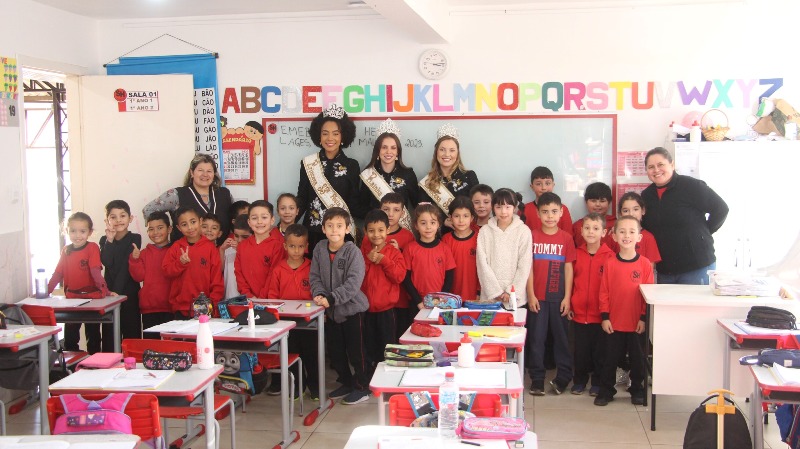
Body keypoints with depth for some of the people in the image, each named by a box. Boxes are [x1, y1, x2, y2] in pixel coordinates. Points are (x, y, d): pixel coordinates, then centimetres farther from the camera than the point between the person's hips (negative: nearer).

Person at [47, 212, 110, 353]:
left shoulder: (92, 248, -10)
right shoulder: (66, 251, 7)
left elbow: (96, 271, -17)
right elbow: (58, 273, 10)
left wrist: (104, 290, -27)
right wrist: (45, 292, 5)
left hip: (91, 297, -5)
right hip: (71, 298, 5)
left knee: (93, 336, 7)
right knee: (69, 338, 11)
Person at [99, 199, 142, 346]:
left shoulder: (135, 239, -1)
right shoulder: (105, 240, 8)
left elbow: (126, 267, -8)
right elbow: (106, 262, -9)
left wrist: (116, 291, -14)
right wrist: (110, 240, -15)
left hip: (130, 294, -3)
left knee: (132, 334, -2)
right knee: (109, 336, 3)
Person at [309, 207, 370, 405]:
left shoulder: (353, 251, -16)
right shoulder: (319, 249, -1)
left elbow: (354, 282, -23)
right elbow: (315, 276, 2)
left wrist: (331, 298, -28)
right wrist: (319, 294, -16)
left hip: (352, 307, -5)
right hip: (331, 310, 5)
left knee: (355, 350, 3)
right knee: (335, 351, 15)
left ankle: (362, 387, 19)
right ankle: (346, 383, 33)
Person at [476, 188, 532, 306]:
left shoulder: (523, 231, 0)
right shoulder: (485, 231, 3)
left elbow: (524, 265, -2)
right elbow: (483, 264, -1)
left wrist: (511, 292, -8)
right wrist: (496, 292, -8)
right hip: (490, 297, 1)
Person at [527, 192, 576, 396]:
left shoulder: (566, 238, 1)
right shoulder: (532, 236, 0)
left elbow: (568, 268, 1)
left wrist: (567, 297, -3)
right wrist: (531, 295, -5)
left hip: (558, 297, 0)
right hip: (537, 297, 0)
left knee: (561, 337, 7)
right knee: (536, 338, 5)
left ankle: (563, 377, 17)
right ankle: (537, 379, 13)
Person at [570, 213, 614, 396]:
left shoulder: (609, 256, -7)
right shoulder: (577, 254, 2)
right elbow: (570, 281, 8)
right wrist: (569, 305, 5)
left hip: (600, 313, -2)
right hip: (579, 312, 3)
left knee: (599, 349, 9)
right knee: (580, 349, 13)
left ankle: (597, 382, 23)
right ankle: (580, 380, 28)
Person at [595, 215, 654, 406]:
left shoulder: (645, 264, -5)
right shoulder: (610, 263, -3)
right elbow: (604, 292, 0)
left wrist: (644, 318, -5)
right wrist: (604, 317, -4)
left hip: (637, 323, 0)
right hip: (614, 322, 1)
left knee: (638, 358, 12)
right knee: (611, 357, 10)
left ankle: (637, 390, 28)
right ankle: (606, 390, 23)